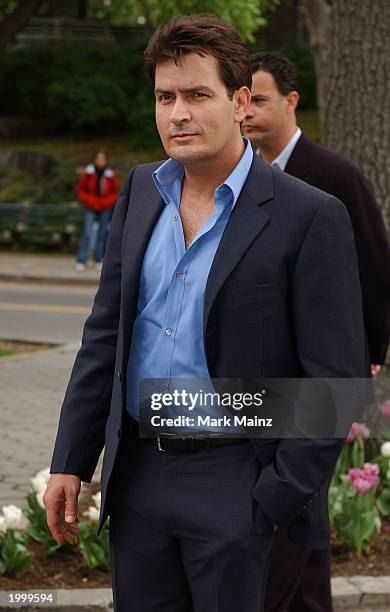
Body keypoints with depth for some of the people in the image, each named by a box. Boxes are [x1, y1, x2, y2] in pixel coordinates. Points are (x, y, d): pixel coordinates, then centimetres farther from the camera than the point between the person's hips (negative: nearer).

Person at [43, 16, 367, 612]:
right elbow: (106, 332, 11)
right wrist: (70, 461, 8)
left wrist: (279, 501, -14)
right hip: (139, 477, 5)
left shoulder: (311, 218, -12)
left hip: (237, 489, -5)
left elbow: (336, 378, -12)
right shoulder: (141, 190, 7)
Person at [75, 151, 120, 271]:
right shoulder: (88, 173, -1)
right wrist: (90, 200, -9)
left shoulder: (110, 175, 0)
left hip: (105, 209, 1)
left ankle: (98, 261, 15)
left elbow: (116, 191, 9)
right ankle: (81, 261, -12)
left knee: (102, 234, 6)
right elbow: (80, 190, 6)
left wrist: (106, 201, -6)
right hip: (91, 208, -1)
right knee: (87, 233, -11)